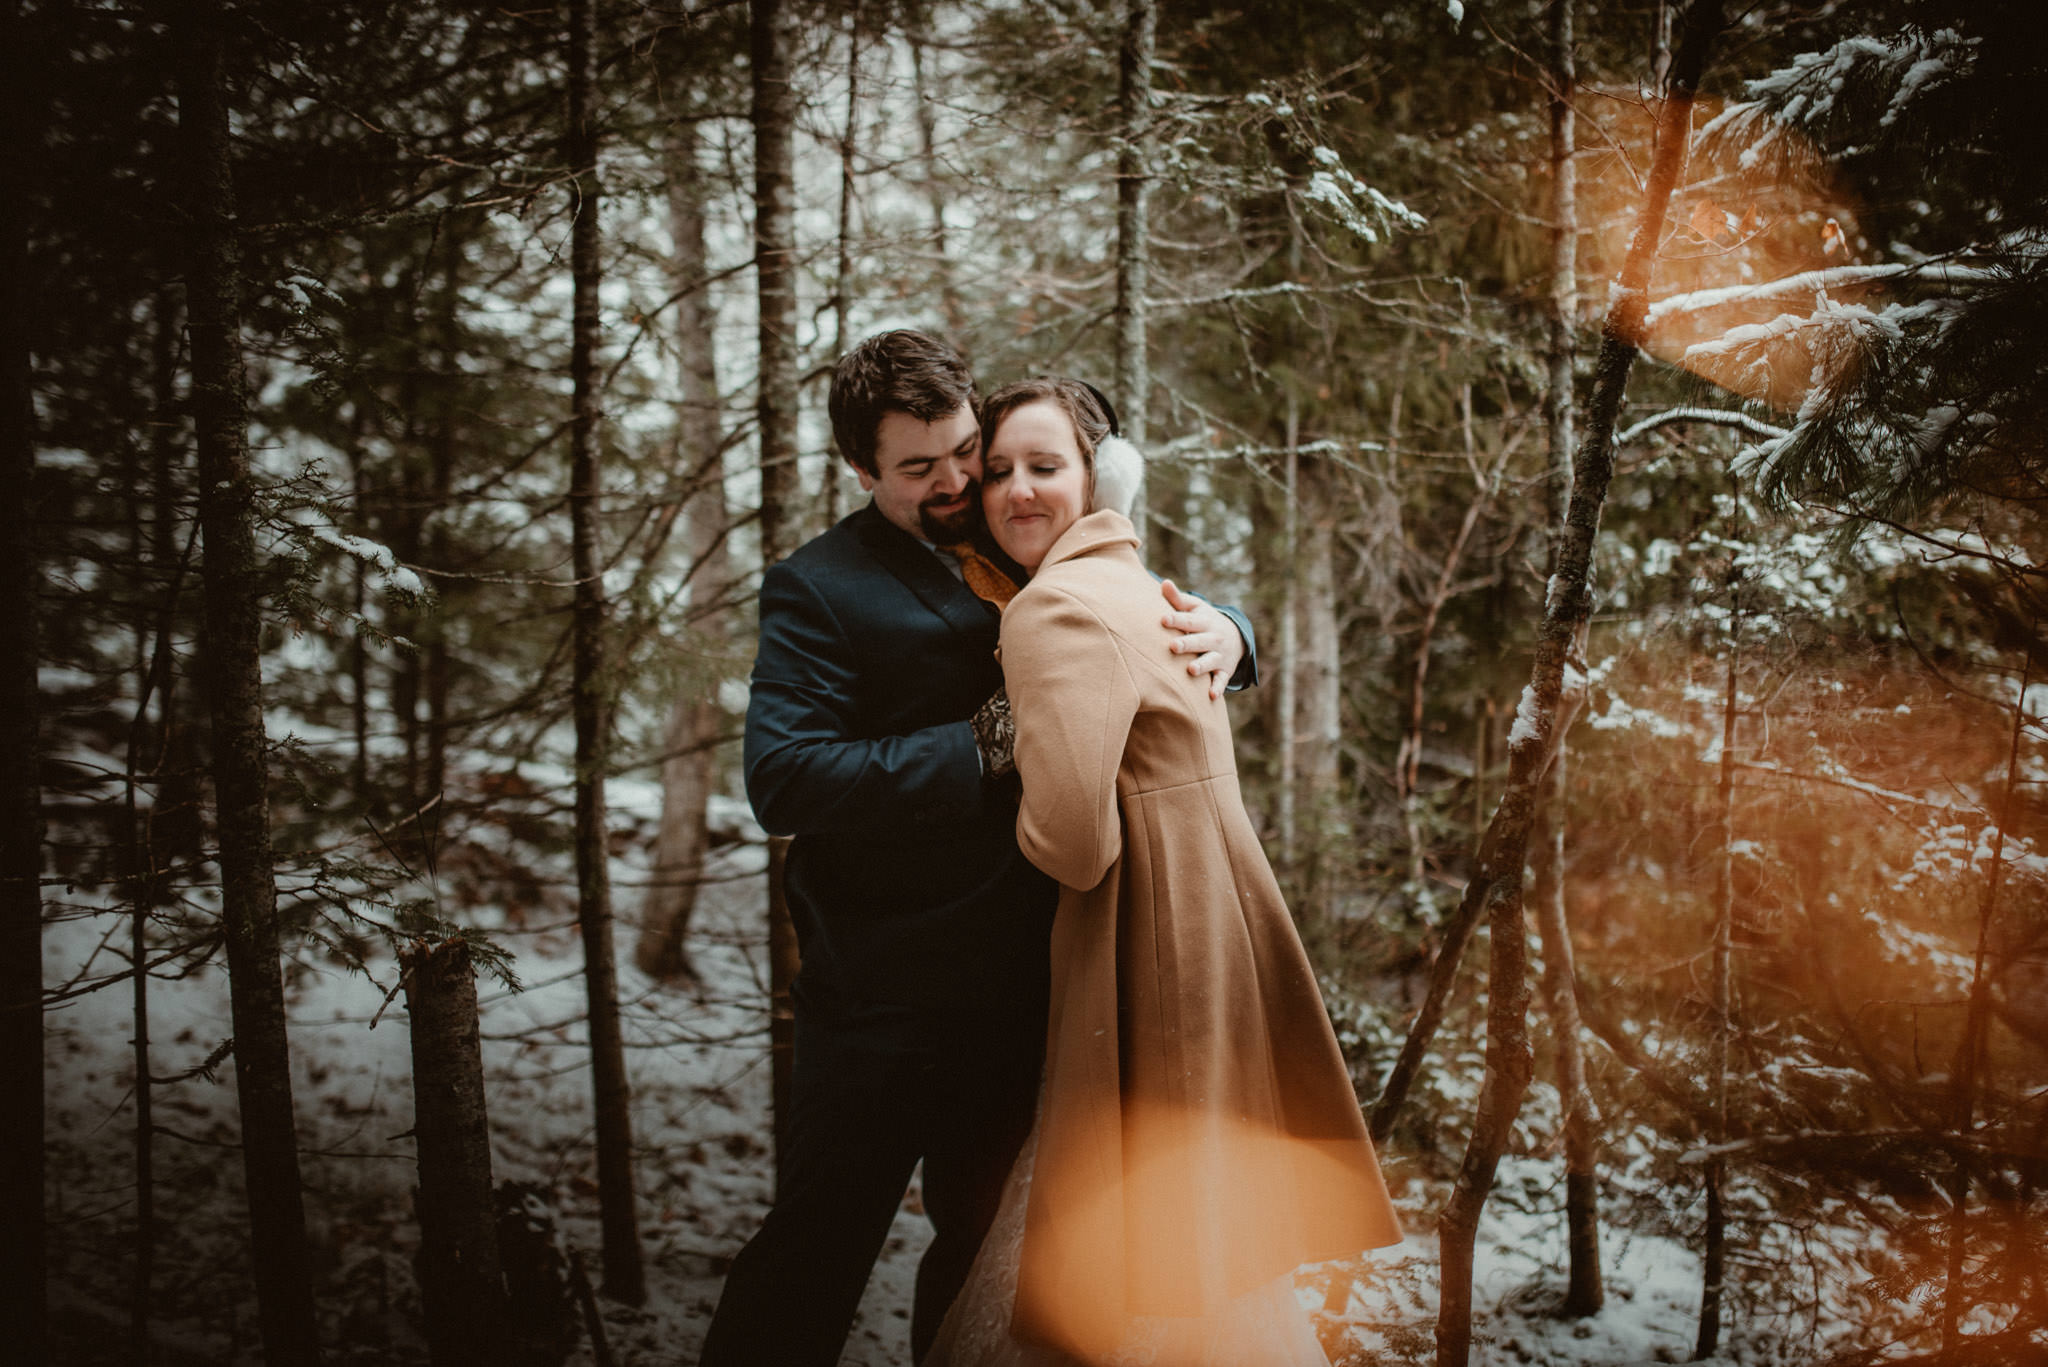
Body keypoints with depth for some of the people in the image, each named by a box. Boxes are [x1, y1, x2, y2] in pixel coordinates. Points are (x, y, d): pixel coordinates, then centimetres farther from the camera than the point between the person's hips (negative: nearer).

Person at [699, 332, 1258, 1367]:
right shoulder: (818, 590, -7)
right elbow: (782, 779, -19)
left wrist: (1221, 632, -5)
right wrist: (985, 745, -22)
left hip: (1022, 991, 6)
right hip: (884, 999, -6)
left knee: (986, 1250, 19)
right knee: (815, 1254, -1)